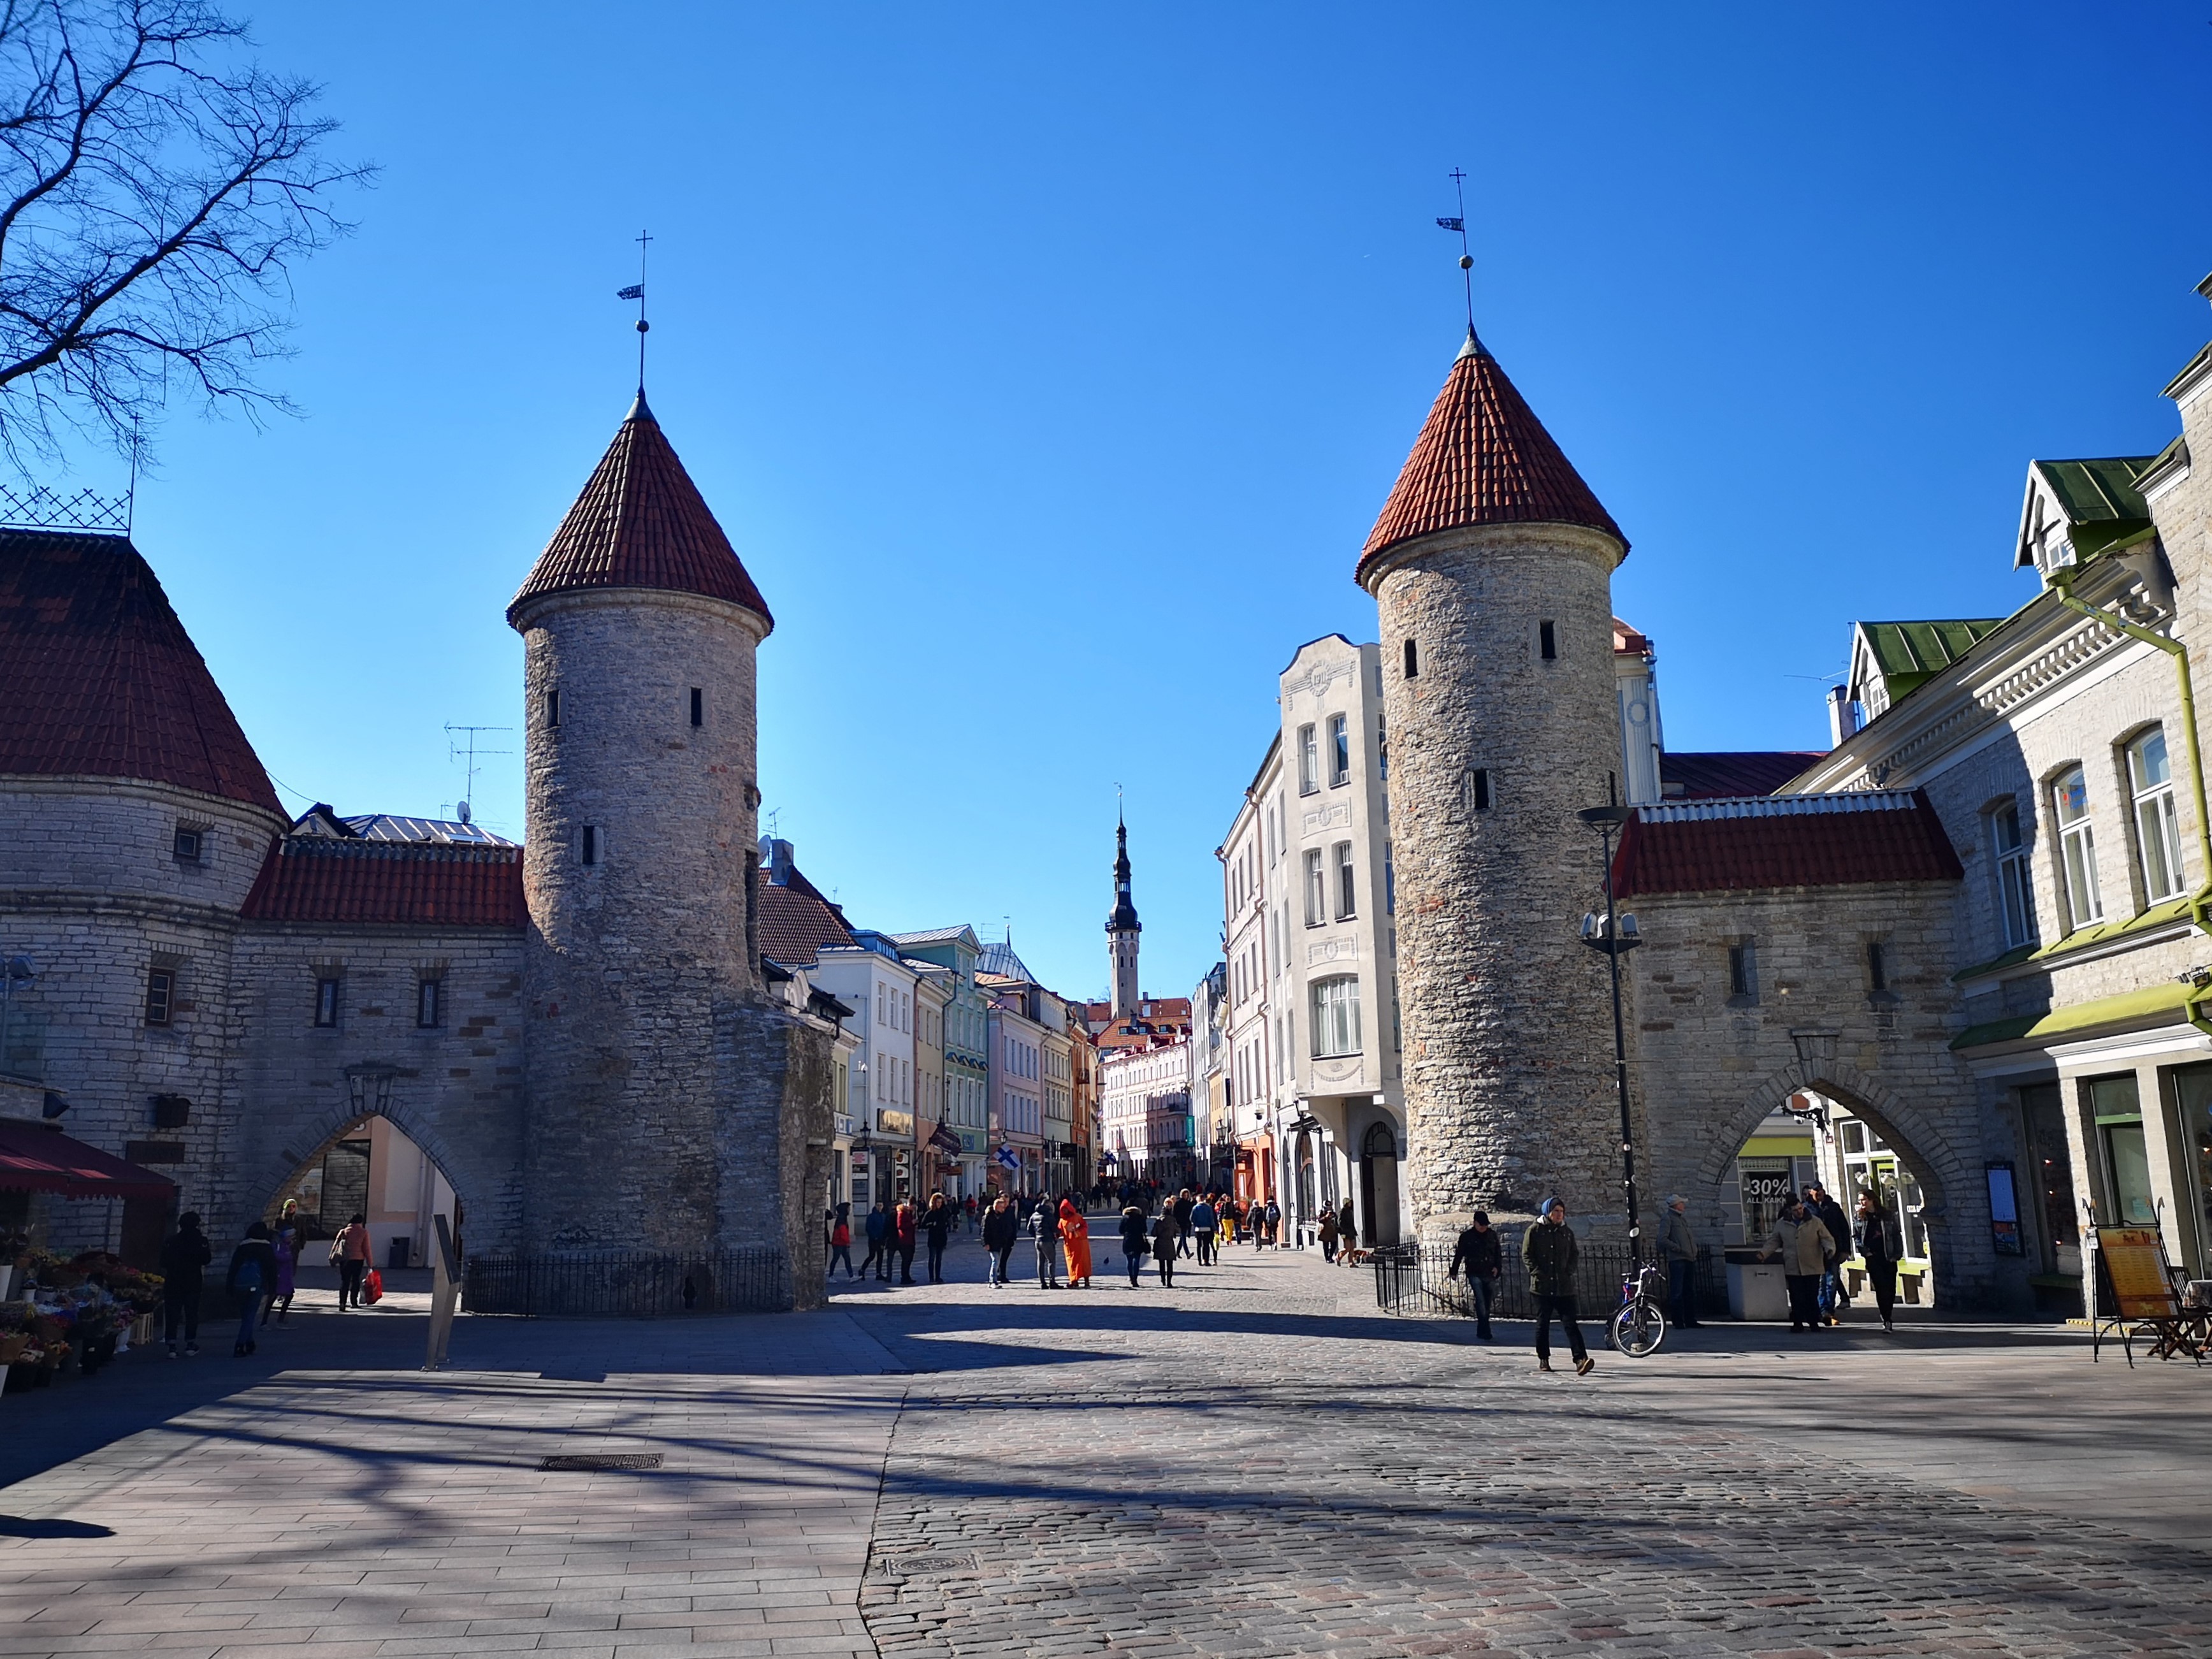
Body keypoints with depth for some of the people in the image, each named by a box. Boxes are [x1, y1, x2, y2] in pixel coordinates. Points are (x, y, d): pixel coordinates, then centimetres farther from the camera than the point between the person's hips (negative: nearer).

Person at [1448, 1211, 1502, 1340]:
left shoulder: (1492, 1235, 10)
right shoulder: (1467, 1236, -1)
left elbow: (1499, 1254, 17)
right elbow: (1459, 1255, 4)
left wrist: (1497, 1267, 2)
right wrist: (1454, 1271, 5)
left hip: (1489, 1275, 4)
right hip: (1475, 1274, -4)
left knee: (1487, 1304, 7)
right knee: (1480, 1301, -16)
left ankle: (1481, 1333, 18)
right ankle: (1485, 1332, -19)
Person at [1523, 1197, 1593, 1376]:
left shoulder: (1567, 1232, 13)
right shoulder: (1534, 1231, 2)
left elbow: (1574, 1255, 19)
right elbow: (1526, 1255, 0)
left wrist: (1569, 1271, 3)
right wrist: (1537, 1273, -11)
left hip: (1565, 1286, 2)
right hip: (1542, 1286, -2)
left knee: (1570, 1323, -8)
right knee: (1543, 1324, 7)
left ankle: (1581, 1360, -18)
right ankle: (1543, 1359, 19)